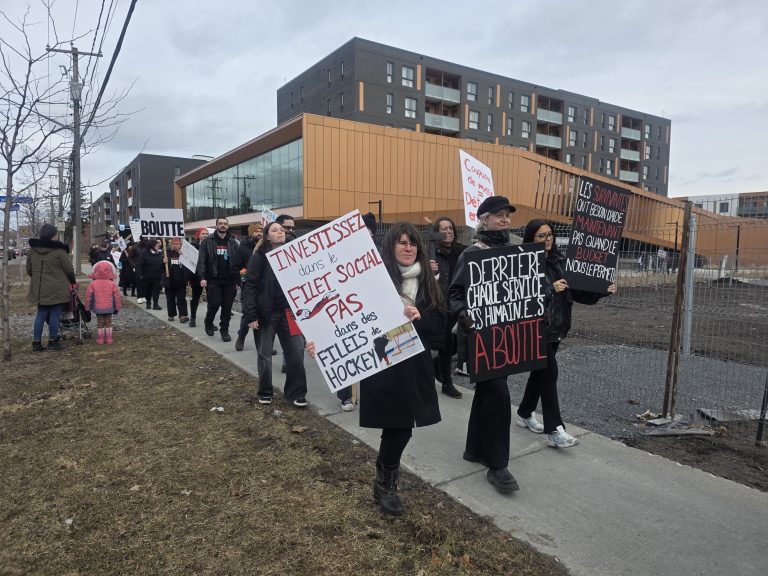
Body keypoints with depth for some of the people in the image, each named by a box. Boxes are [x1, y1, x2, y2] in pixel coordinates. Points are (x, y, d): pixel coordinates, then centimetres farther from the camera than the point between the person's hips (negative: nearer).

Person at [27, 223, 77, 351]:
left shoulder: (32, 249, 6)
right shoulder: (59, 251, -14)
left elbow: (29, 269, 13)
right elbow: (69, 270, -8)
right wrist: (73, 282, 9)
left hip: (39, 289, 6)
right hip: (57, 289, -6)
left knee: (41, 314, 13)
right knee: (55, 314, 4)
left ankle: (36, 342, 13)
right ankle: (52, 341, 10)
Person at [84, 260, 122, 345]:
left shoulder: (93, 284, -6)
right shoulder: (112, 284, -4)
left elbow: (88, 296, -2)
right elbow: (116, 297, -1)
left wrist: (87, 307, 9)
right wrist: (117, 307, 9)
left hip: (98, 309, 0)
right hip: (109, 308, 1)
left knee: (100, 324, 8)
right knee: (108, 323, 9)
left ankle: (100, 339, 10)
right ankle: (108, 339, 9)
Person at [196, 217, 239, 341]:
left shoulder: (233, 242, 9)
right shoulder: (207, 241, 2)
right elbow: (202, 260, -3)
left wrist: (237, 280, 3)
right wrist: (202, 277, -13)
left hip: (229, 280, 2)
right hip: (213, 279, -2)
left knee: (227, 307, 3)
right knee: (214, 304, -2)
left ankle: (224, 330, 13)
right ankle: (209, 323, 26)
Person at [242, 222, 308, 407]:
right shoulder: (259, 256, -4)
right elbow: (250, 286, -9)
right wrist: (250, 314, -16)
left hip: (289, 312, 3)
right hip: (267, 313, -3)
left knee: (297, 351, -1)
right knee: (265, 354, 9)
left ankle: (296, 392, 10)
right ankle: (265, 392, 25)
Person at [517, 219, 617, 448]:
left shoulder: (559, 260, 9)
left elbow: (576, 290, 7)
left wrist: (603, 291, -5)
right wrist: (551, 289, -26)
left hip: (556, 327, 7)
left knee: (540, 372, 16)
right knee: (549, 373, -7)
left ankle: (525, 414, 34)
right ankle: (554, 430, 0)